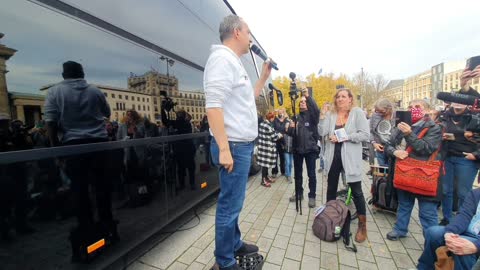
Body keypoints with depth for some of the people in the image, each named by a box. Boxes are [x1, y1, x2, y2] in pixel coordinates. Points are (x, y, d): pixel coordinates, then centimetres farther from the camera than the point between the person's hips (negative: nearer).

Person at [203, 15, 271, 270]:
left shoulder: (234, 62, 20)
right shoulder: (222, 58, -11)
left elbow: (247, 98, 29)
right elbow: (213, 105, -22)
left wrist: (264, 77, 24)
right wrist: (224, 149, -24)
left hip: (243, 145, 10)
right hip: (234, 146, -10)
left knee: (234, 202, 20)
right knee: (230, 205, 2)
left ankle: (235, 244, 38)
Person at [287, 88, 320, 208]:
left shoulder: (312, 115, 0)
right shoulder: (296, 117, 10)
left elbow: (316, 110, -25)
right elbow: (291, 134, 8)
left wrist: (308, 96, -34)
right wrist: (290, 128, -14)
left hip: (310, 149, -4)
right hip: (297, 149, 4)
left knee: (311, 174, 3)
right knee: (297, 173, 14)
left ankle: (312, 196, 17)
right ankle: (299, 193, 29)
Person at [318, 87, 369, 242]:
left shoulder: (358, 113, -2)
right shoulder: (330, 114, 6)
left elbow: (365, 135, -11)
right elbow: (322, 133, -6)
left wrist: (344, 137, -17)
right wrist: (323, 116, -12)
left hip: (350, 158, -3)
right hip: (333, 156, 4)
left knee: (356, 191, 4)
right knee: (331, 188, 15)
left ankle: (362, 225, 22)